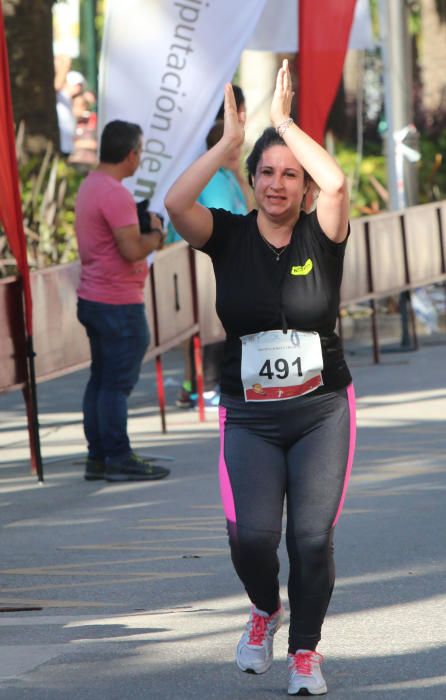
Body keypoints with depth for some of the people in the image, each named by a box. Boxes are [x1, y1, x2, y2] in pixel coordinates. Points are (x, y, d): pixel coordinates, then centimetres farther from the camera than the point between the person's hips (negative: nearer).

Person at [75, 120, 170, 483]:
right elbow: (132, 250, -23)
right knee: (117, 383, -5)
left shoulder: (90, 186, 12)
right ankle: (118, 459, -2)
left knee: (101, 380, 12)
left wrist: (146, 234, 12)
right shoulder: (115, 194, -19)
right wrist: (155, 234, -5)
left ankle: (98, 457, 16)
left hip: (93, 299, 10)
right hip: (118, 303, -10)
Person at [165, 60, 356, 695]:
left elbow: (337, 184, -23)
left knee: (312, 537, -7)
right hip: (249, 418, 0)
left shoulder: (321, 236, -1)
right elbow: (176, 202, -18)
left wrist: (285, 123, -14)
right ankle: (264, 610, 17)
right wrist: (230, 140, -14)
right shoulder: (229, 237, 1)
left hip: (323, 411, 0)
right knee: (251, 534, -17)